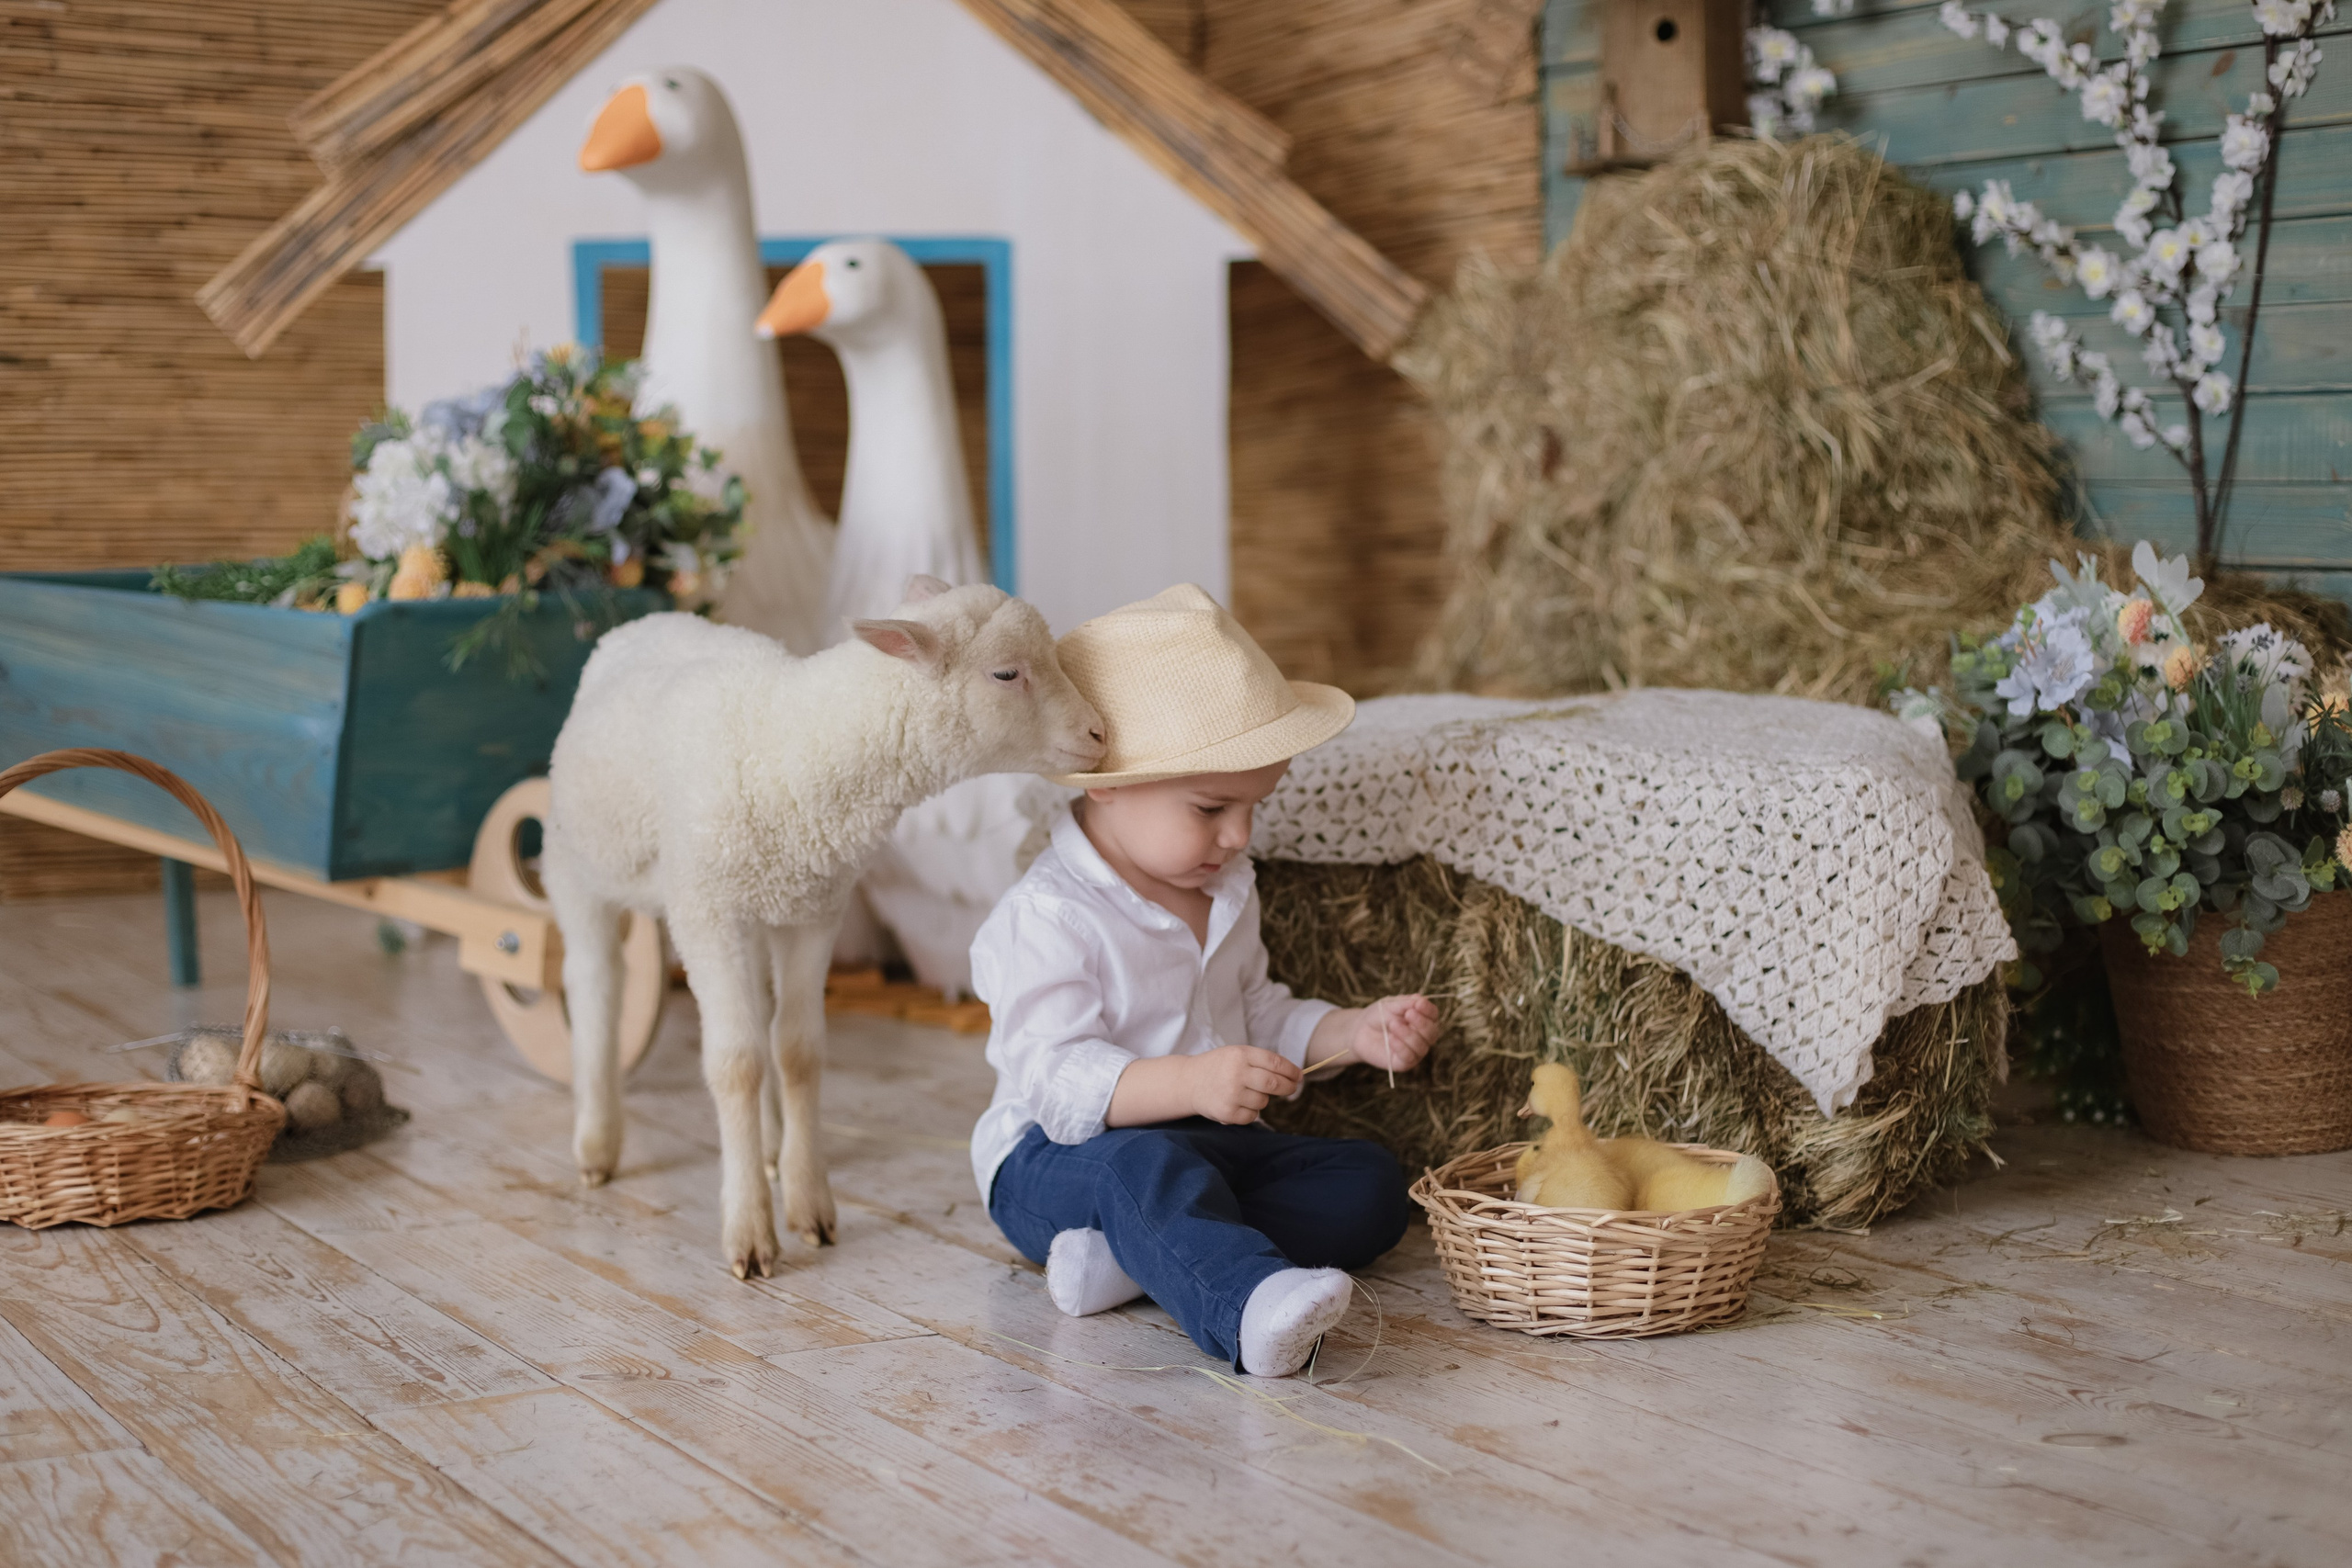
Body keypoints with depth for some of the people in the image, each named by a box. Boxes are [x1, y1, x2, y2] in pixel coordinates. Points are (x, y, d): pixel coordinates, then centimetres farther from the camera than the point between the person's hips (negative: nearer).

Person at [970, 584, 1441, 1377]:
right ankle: (1249, 1308, -67)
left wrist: (1354, 1031, 3)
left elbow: (1258, 1016, 22)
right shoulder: (1047, 917, -18)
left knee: (1367, 1180, -12)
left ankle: (1133, 1258, -29)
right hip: (1056, 1156, -8)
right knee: (1147, 1167, -40)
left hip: (1207, 1140, 8)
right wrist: (1189, 1083, -42)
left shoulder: (1225, 891, 11)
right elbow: (1056, 1078, -27)